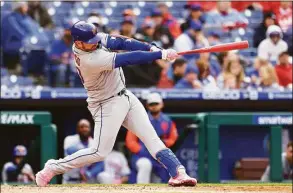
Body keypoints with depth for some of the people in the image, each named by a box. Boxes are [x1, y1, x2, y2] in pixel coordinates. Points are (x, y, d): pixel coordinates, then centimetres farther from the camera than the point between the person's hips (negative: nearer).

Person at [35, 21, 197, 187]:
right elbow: (128, 59, -33)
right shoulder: (90, 60, -32)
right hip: (107, 105, -8)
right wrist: (161, 54, -32)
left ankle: (178, 173, -2)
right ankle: (52, 169, 8)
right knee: (100, 152, -5)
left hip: (125, 96, 8)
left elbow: (120, 43, -6)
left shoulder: (92, 38, -8)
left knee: (151, 137, 1)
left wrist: (151, 48, -20)